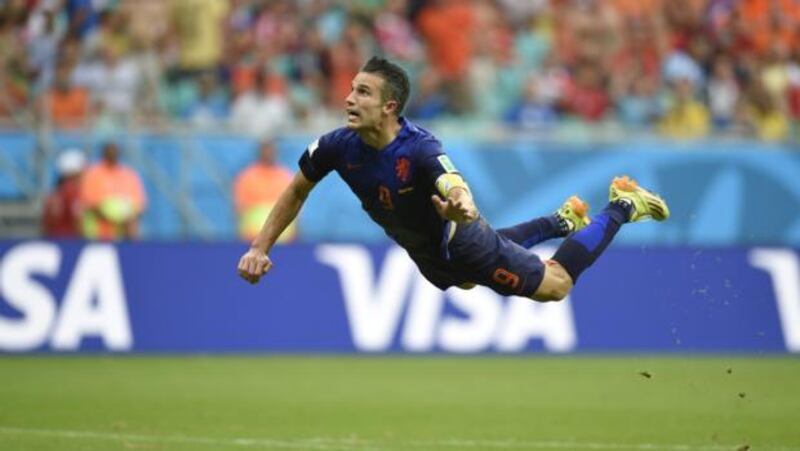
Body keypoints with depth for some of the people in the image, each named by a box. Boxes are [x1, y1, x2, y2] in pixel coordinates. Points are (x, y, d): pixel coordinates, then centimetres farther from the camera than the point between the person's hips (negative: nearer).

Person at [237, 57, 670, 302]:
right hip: (428, 256, 7)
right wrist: (261, 248, -11)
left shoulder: (420, 149, -40)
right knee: (468, 278, 39)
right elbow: (297, 191, -6)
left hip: (462, 242, -7)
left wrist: (462, 206, -84)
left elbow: (454, 185, -59)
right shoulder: (338, 146, -23)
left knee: (556, 285, 8)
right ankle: (561, 220, 56)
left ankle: (621, 207, 28)